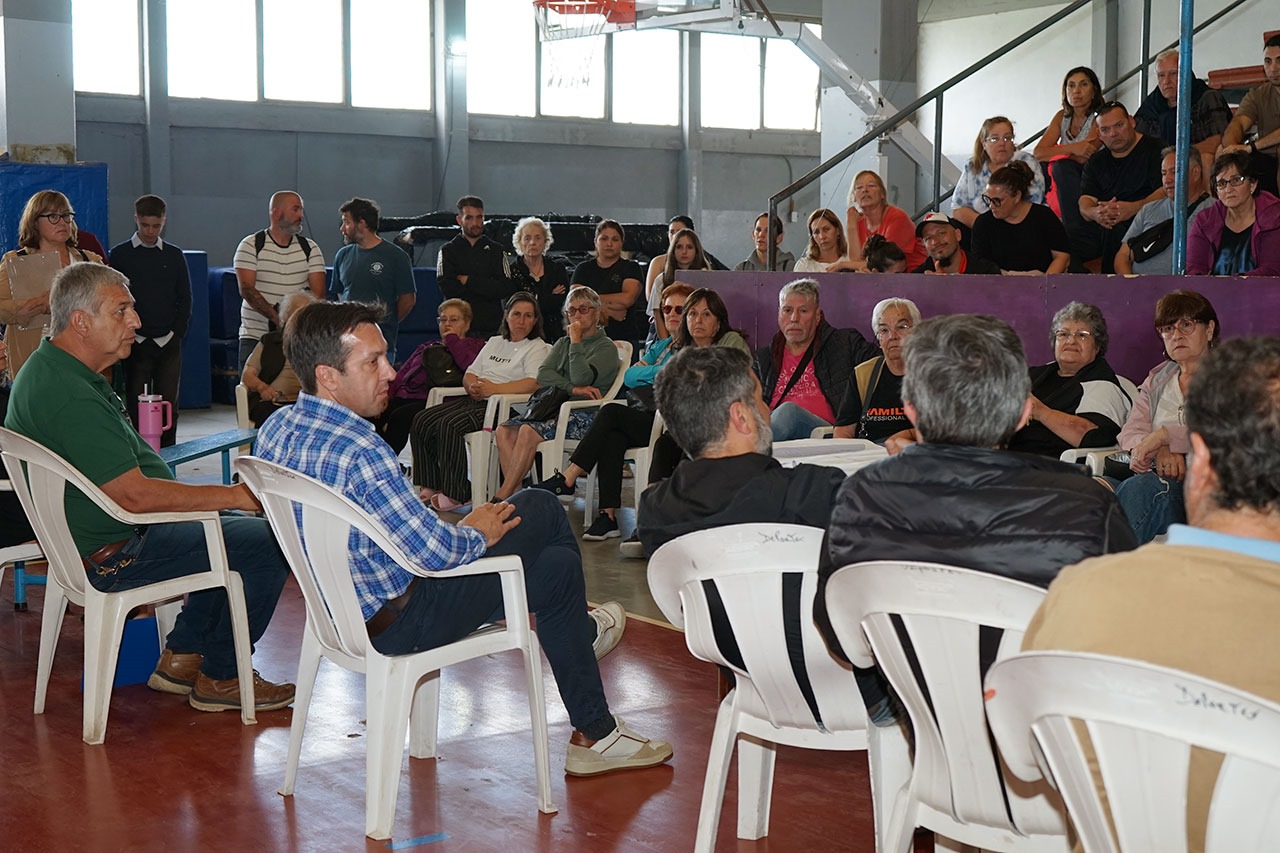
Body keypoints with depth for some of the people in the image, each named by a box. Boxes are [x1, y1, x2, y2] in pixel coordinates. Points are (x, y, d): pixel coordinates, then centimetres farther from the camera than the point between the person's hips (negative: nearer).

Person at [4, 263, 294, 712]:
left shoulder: (47, 369, 10)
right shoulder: (69, 396, -26)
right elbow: (134, 495, -29)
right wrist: (236, 496, -20)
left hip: (89, 535, 11)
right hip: (112, 557, -11)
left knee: (237, 525, 22)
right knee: (269, 542, -12)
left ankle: (182, 657, 22)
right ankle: (219, 678, 3)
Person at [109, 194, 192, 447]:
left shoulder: (174, 255, 10)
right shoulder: (120, 254, 3)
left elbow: (184, 298, 12)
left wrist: (178, 332, 1)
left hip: (168, 343, 2)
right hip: (135, 343, -2)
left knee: (168, 406, 2)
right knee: (135, 406, -2)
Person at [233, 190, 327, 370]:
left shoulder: (310, 249, 10)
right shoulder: (251, 246, 2)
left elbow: (318, 292, 2)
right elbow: (246, 290, -9)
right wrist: (277, 318, -21)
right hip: (255, 336, -2)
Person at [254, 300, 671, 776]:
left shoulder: (275, 430, -2)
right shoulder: (357, 451, -32)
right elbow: (433, 552, -27)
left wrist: (414, 504, 14)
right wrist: (478, 534, -7)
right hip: (398, 622, -9)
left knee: (557, 564, 17)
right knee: (540, 511, 6)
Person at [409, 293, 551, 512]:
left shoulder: (537, 348, 2)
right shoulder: (494, 342, 26)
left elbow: (533, 383, -16)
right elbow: (470, 374, 23)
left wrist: (495, 388, -20)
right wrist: (473, 386, -2)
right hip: (474, 401, 8)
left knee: (450, 425, -31)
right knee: (422, 420, -11)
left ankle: (454, 494, -26)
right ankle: (429, 486, -9)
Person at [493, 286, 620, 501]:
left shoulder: (606, 347, 4)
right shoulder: (563, 343, 24)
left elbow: (581, 378, -14)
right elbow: (543, 374, 5)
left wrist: (576, 342, -5)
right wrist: (572, 388, -11)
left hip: (583, 415, -7)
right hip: (554, 407, 7)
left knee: (528, 432, -31)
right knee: (504, 431, -19)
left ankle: (501, 497, -28)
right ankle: (515, 494, -27)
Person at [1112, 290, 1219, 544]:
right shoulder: (1157, 379, 25)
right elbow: (1130, 432, 11)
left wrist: (1165, 434, -19)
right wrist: (1160, 451, -12)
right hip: (1158, 477, 4)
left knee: (1139, 488, -35)